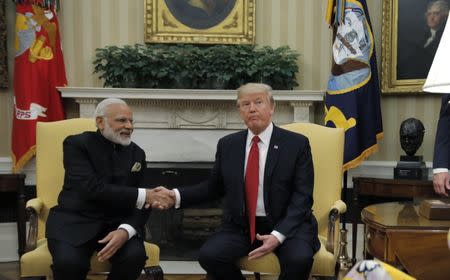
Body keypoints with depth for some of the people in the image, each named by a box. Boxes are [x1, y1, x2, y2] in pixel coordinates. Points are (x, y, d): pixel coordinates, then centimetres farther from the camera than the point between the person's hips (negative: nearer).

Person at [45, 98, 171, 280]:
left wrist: (125, 230, -20)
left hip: (116, 222, 4)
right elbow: (92, 189, -20)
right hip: (76, 220, -3)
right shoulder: (76, 144, -5)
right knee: (69, 262, -32)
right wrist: (142, 195, -21)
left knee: (135, 256, -26)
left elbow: (140, 204, 2)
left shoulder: (137, 153, 8)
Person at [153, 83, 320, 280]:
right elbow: (214, 188, 15)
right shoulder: (227, 145, 8)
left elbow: (302, 196, -8)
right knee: (208, 256, -23)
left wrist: (278, 235, -21)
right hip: (241, 226, 3)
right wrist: (176, 196, 0)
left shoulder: (297, 143, -2)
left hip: (287, 225, -2)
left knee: (299, 259, -32)